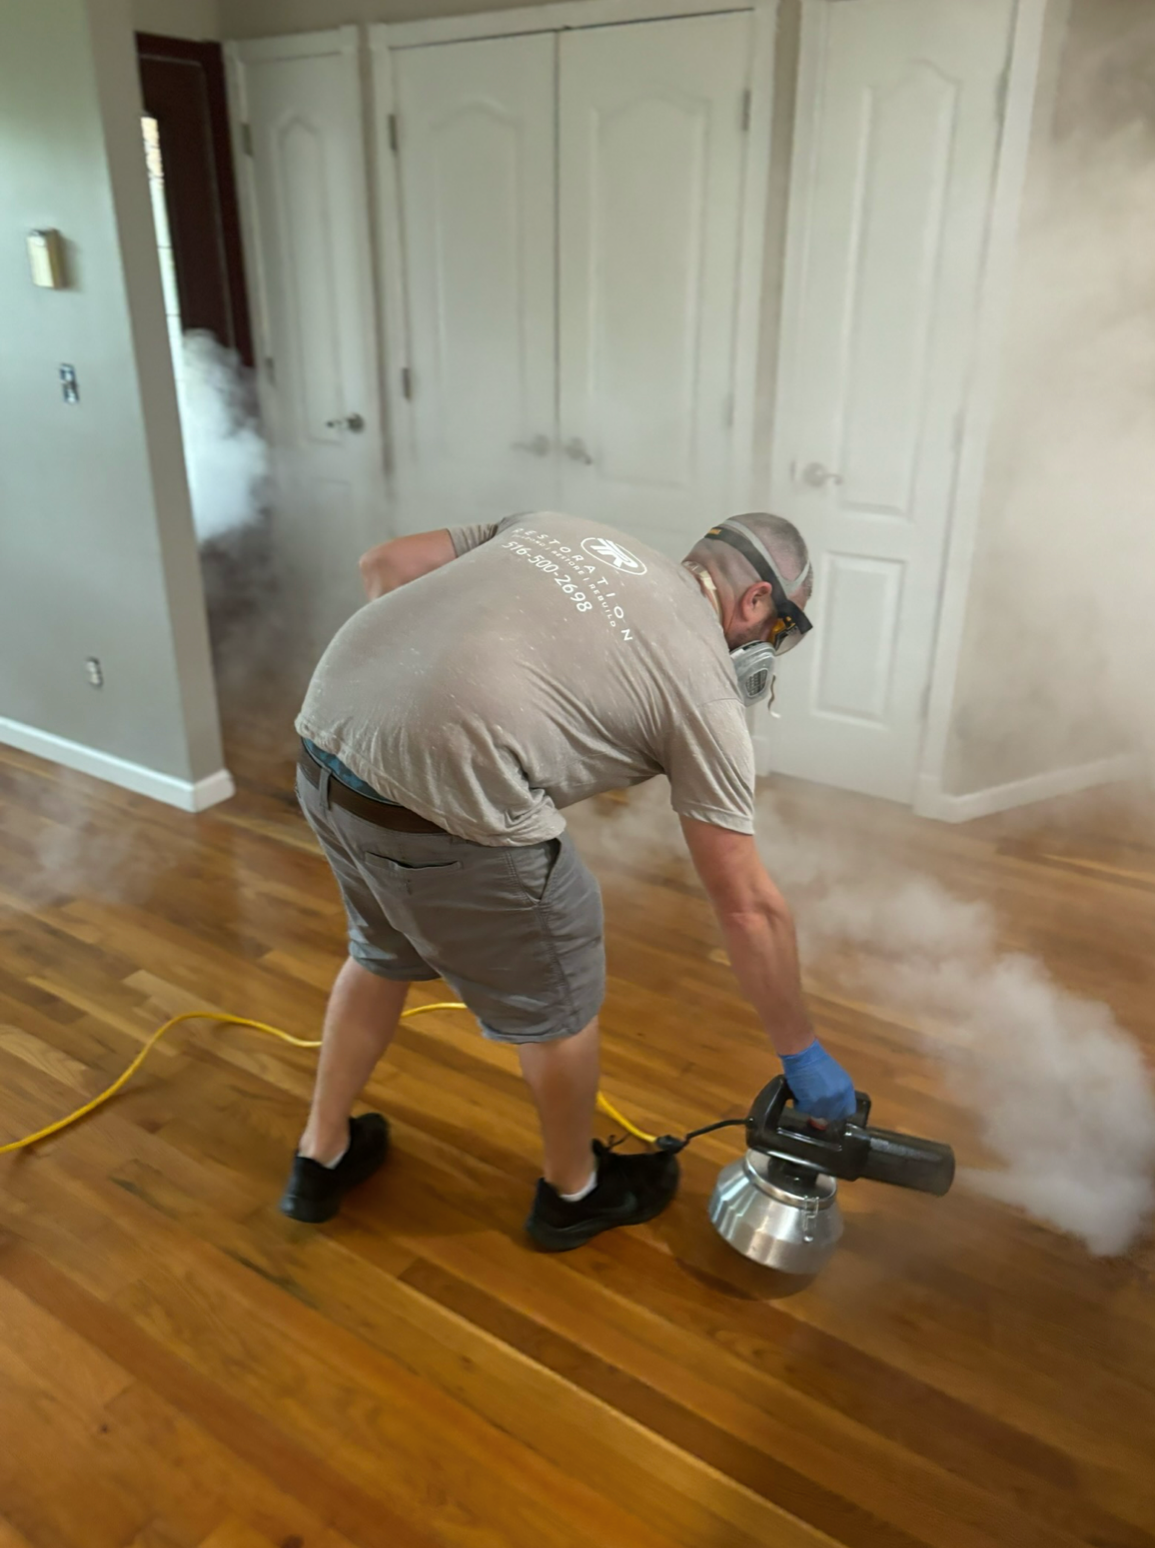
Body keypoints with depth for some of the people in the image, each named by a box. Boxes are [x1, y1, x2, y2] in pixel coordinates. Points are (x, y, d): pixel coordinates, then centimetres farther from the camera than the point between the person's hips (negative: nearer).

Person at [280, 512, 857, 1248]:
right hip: (443, 804, -8)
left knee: (385, 950, 32)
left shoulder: (562, 528, 20)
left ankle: (322, 1157, 49)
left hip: (324, 740, 8)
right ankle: (574, 1189, 43)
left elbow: (386, 563, 17)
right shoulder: (701, 682, 3)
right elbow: (748, 906, 5)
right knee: (557, 994, 18)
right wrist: (804, 1053, 17)